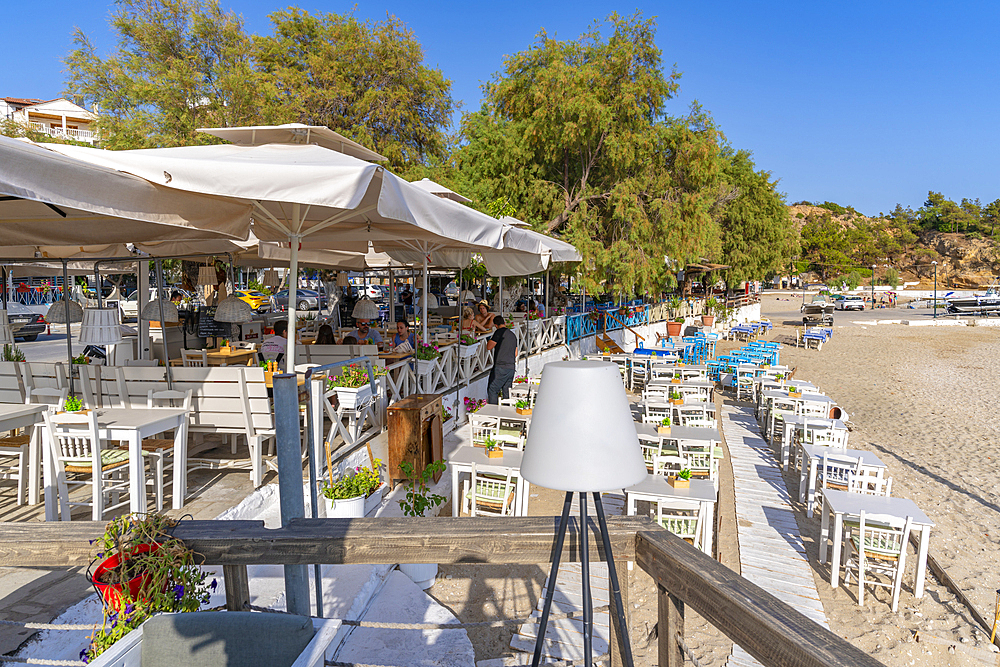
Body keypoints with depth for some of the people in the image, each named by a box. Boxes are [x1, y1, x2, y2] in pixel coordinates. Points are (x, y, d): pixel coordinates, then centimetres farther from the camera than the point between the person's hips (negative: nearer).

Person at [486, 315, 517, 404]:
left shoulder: (499, 332, -7)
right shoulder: (513, 334, 17)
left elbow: (489, 347, -5)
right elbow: (516, 354, 21)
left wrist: (490, 339, 12)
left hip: (500, 367, -7)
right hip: (511, 368, 7)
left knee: (492, 390, -3)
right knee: (506, 392, 12)